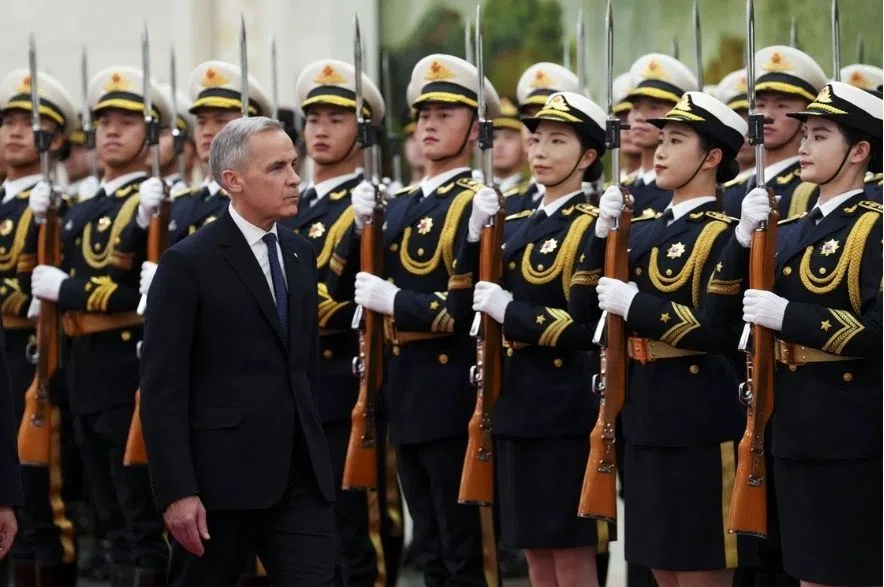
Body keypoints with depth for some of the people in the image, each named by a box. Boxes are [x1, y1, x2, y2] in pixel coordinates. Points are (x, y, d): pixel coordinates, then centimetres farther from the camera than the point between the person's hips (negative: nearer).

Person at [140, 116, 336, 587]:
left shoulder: (299, 254, 12)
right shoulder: (188, 264, -9)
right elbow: (162, 388, -12)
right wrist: (177, 492, -18)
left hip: (301, 475, 5)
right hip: (223, 476, -5)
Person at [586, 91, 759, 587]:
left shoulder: (723, 235, -11)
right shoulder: (644, 228, 13)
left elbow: (718, 330, -22)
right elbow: (596, 301, 7)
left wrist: (635, 305, -21)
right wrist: (603, 234, -4)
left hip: (701, 420, -8)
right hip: (647, 415, 8)